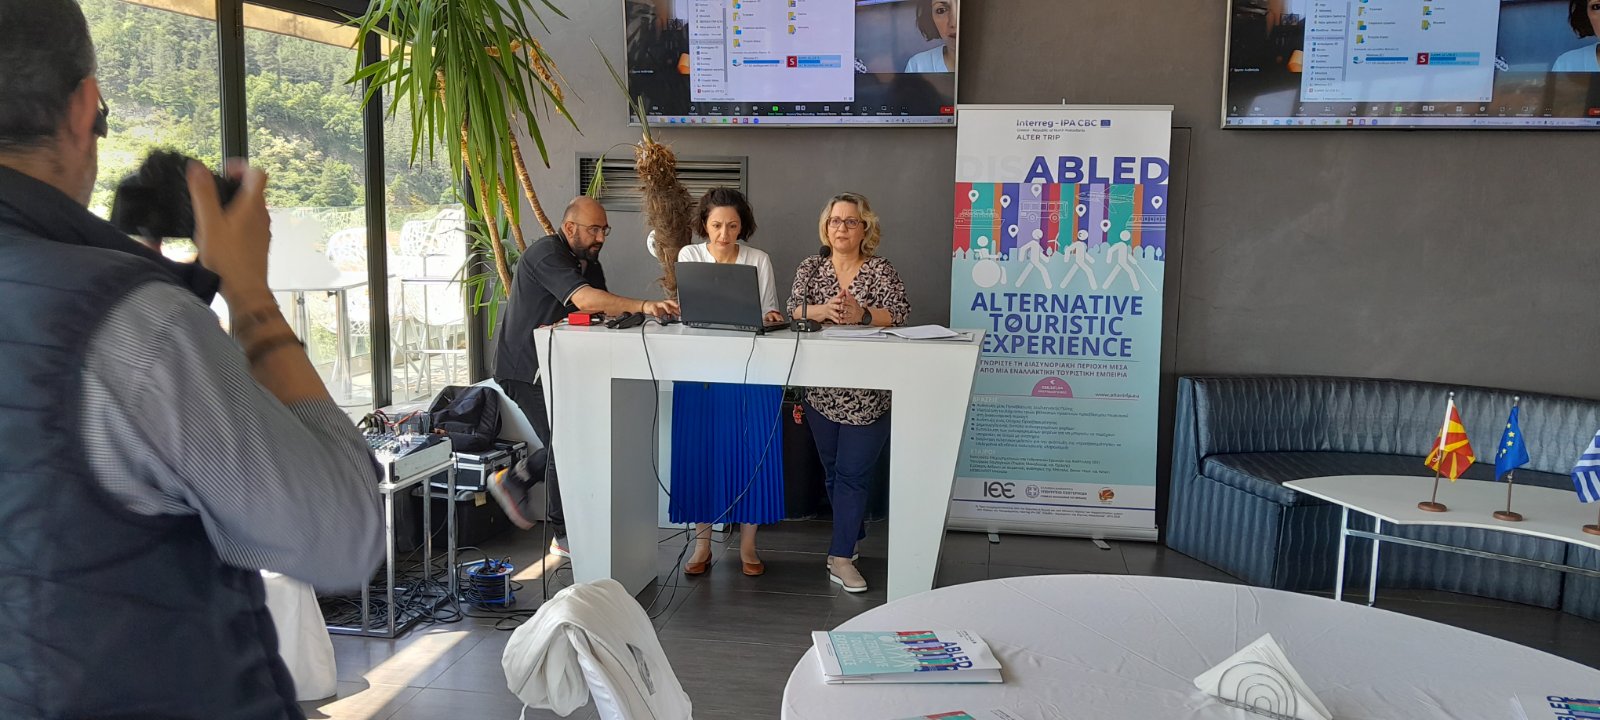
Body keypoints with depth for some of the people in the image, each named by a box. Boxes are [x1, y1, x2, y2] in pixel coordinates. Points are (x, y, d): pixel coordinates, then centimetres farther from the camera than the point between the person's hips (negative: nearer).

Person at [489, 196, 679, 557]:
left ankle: (514, 479, 28)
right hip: (524, 367, -9)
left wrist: (647, 309, -16)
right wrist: (642, 306, -44)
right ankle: (565, 538, 5)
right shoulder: (547, 254, -21)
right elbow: (585, 299, -36)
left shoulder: (589, 263, 10)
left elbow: (606, 311, 2)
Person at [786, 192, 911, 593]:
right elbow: (793, 310, -4)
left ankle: (841, 558, 1)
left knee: (851, 473, -4)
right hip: (821, 390, 3)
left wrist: (862, 314, -30)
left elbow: (900, 313, -13)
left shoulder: (881, 271, -1)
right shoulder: (811, 268, 8)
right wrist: (824, 310, -24)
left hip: (867, 395, -3)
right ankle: (852, 535, 33)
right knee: (833, 471, 14)